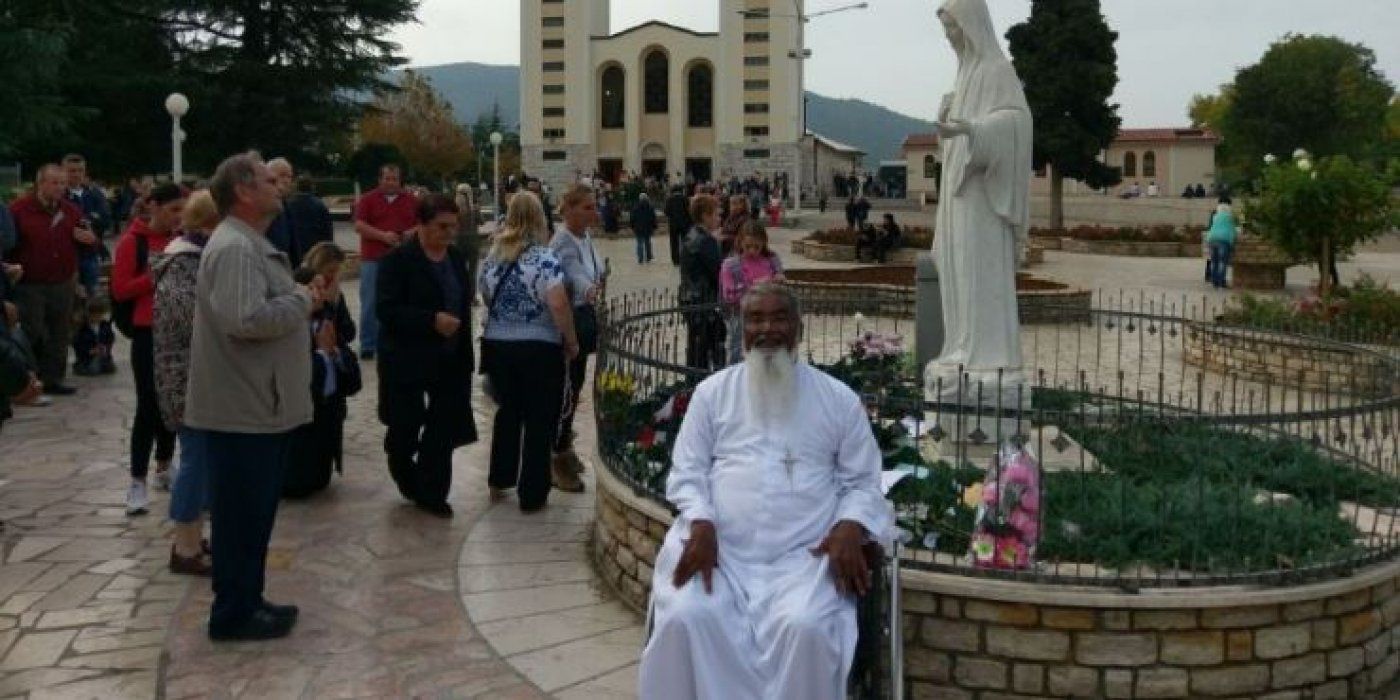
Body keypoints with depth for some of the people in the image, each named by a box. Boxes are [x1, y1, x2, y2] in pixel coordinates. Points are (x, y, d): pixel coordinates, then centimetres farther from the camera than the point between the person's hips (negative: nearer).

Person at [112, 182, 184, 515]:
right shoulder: (132, 242, -7)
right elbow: (119, 290, -10)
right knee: (149, 404, -7)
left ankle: (163, 468, 26)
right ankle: (137, 482, -2)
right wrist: (154, 278, -20)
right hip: (148, 333, -5)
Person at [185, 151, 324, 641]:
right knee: (242, 514, -1)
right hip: (243, 408, -11)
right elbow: (245, 319, -32)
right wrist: (302, 300, -17)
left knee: (255, 511, 18)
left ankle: (247, 601, 28)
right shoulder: (234, 248, -19)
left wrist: (299, 299, 6)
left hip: (260, 405, 11)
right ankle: (233, 614, 10)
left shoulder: (251, 244, 17)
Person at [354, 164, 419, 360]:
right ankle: (367, 345, 6)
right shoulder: (368, 199, 3)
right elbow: (359, 226, -5)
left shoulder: (411, 200, 11)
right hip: (373, 259, -2)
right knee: (370, 303, -1)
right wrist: (383, 235, -16)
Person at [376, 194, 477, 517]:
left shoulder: (456, 258, 8)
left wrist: (465, 354, 11)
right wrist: (432, 320, -27)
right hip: (407, 361, -5)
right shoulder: (398, 260, -11)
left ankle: (431, 492, 15)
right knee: (405, 427, 7)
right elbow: (386, 310, -18)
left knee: (444, 427, 3)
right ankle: (409, 481, 33)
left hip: (449, 360, 5)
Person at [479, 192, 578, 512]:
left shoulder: (492, 257, 4)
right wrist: (572, 342, -9)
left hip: (497, 345, 6)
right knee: (539, 420, 5)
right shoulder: (544, 258, -14)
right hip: (539, 349, -5)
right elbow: (558, 306, -20)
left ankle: (499, 481, 29)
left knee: (508, 412, 22)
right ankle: (532, 495, 10)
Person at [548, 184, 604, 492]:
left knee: (575, 384, 17)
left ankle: (564, 444, 31)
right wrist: (589, 289, -58)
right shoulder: (563, 242, -20)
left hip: (585, 317, 9)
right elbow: (573, 271, -39)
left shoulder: (586, 238, 8)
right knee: (568, 388, -7)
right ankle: (558, 459, 2)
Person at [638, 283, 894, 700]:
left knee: (806, 628, -30)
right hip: (718, 548, 1)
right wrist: (701, 524, -11)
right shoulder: (712, 391, 11)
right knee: (684, 619, -27)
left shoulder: (839, 398, 9)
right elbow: (687, 472, 8)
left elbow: (862, 481, 9)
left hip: (804, 555, -1)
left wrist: (850, 527, -12)